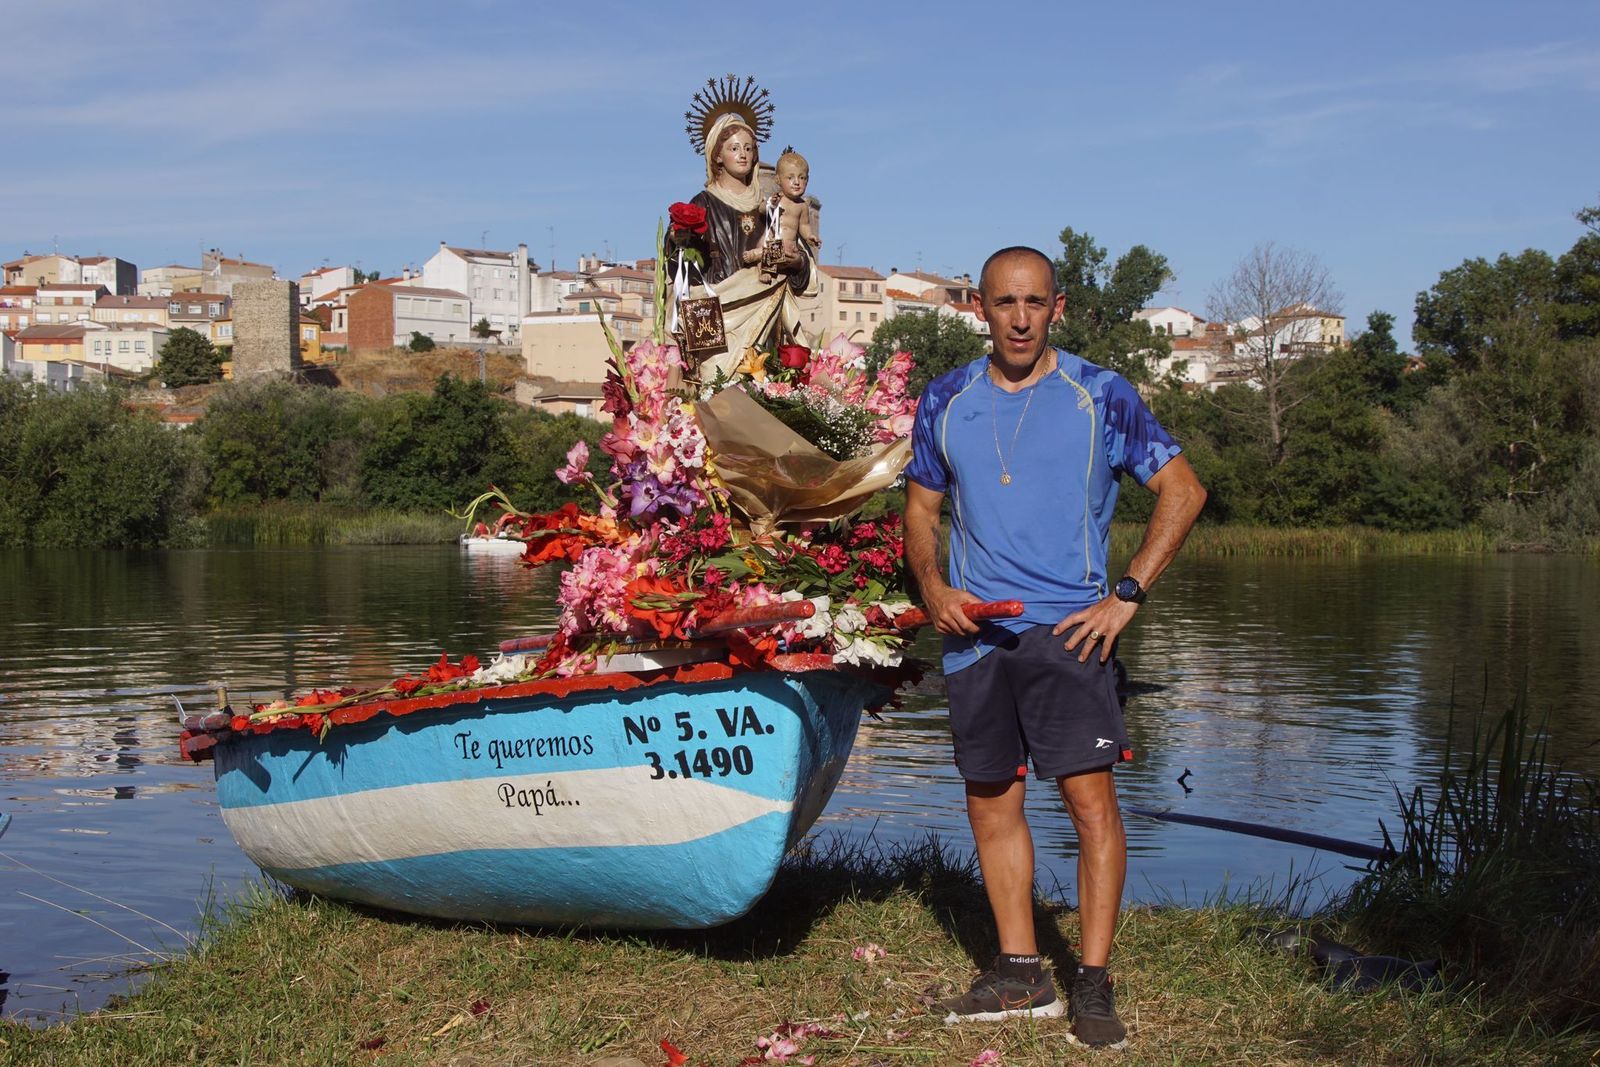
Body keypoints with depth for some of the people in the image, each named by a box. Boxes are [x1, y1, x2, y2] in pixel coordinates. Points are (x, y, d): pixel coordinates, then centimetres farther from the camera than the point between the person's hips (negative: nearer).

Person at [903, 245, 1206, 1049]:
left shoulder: (1100, 396, -1)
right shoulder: (946, 403, 9)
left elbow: (1182, 491, 1)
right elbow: (920, 508, 18)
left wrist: (1126, 595, -7)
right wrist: (932, 587, -2)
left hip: (1066, 628, -4)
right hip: (974, 632, 4)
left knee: (1091, 800, -11)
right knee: (991, 803, 10)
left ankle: (1093, 984, -1)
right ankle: (1020, 973, 22)